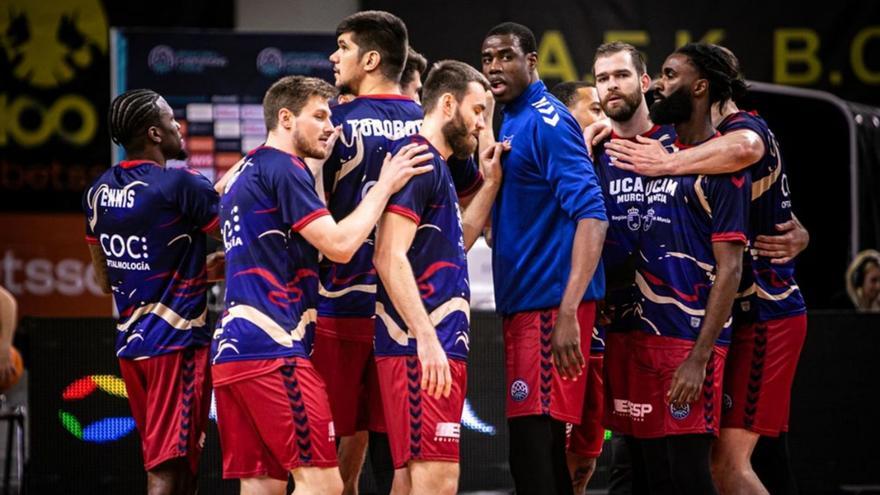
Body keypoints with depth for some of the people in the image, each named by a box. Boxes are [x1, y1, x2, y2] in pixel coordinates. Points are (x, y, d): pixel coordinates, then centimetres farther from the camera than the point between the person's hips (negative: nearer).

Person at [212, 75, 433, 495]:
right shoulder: (284, 169, -7)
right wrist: (385, 186, -6)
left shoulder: (246, 173, 22)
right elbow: (339, 245, -15)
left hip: (232, 347, 10)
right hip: (271, 349, -10)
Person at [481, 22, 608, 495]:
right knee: (544, 451, 12)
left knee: (531, 451, -12)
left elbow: (591, 215, -21)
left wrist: (568, 312, -28)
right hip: (523, 303, 9)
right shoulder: (512, 123, 17)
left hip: (550, 307, -9)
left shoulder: (546, 120, -11)